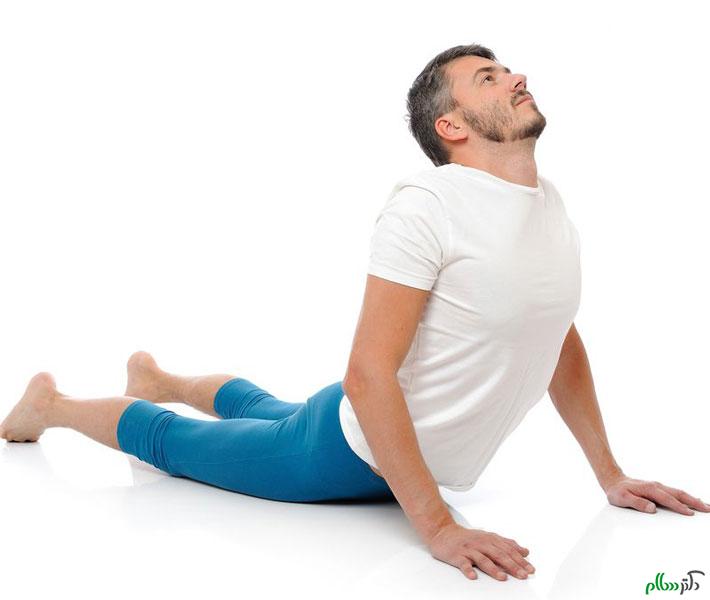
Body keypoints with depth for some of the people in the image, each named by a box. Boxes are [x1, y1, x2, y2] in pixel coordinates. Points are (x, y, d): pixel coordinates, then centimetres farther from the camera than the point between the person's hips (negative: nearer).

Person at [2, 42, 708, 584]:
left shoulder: (553, 205, -3)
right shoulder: (427, 205, -29)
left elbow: (562, 342, 9)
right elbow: (369, 371, -32)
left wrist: (610, 474, 6)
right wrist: (438, 527, -34)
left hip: (420, 459, 7)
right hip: (351, 453, -7)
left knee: (267, 410, 34)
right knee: (171, 442, 14)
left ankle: (164, 381, 62)